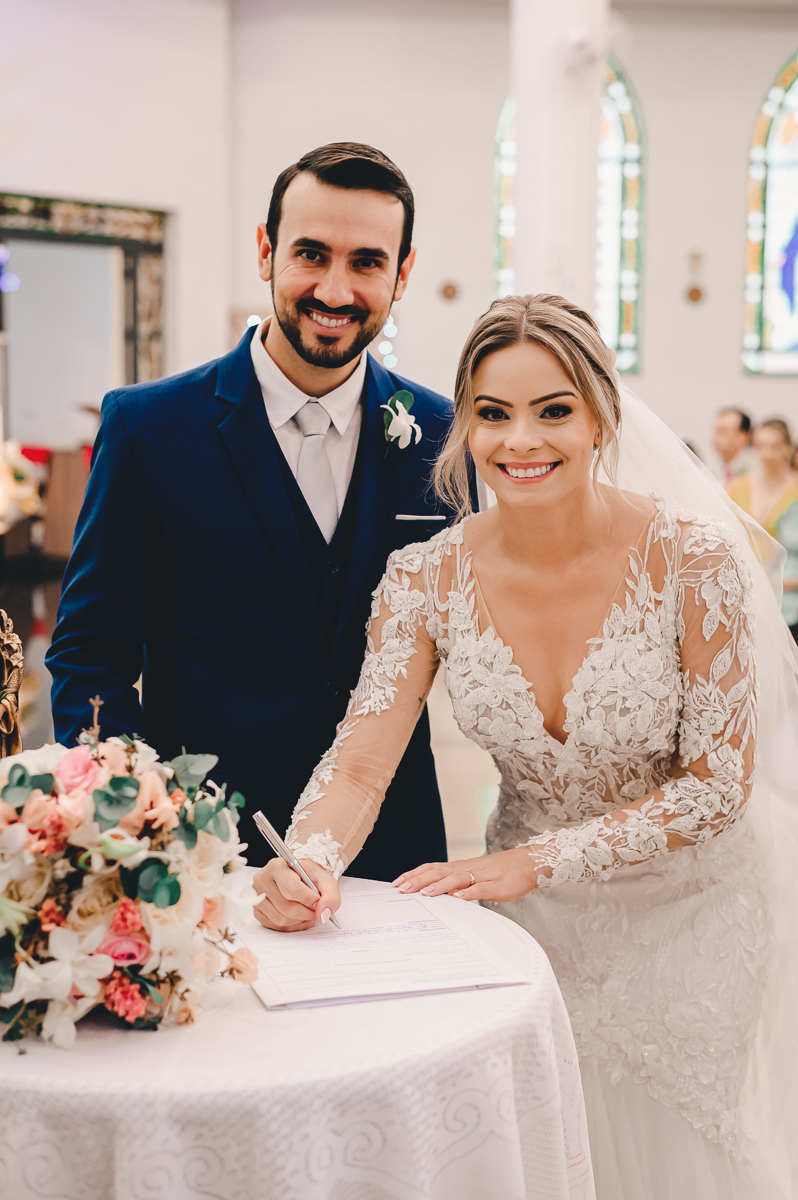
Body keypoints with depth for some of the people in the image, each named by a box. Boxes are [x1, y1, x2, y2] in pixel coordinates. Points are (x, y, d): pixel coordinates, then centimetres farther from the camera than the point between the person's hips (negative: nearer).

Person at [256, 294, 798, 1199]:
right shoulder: (427, 577, -14)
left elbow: (719, 782, -19)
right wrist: (308, 865, -39)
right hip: (530, 918, 2)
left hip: (687, 912, -2)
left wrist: (536, 860, -27)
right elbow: (360, 763, -17)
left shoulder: (691, 557, -23)